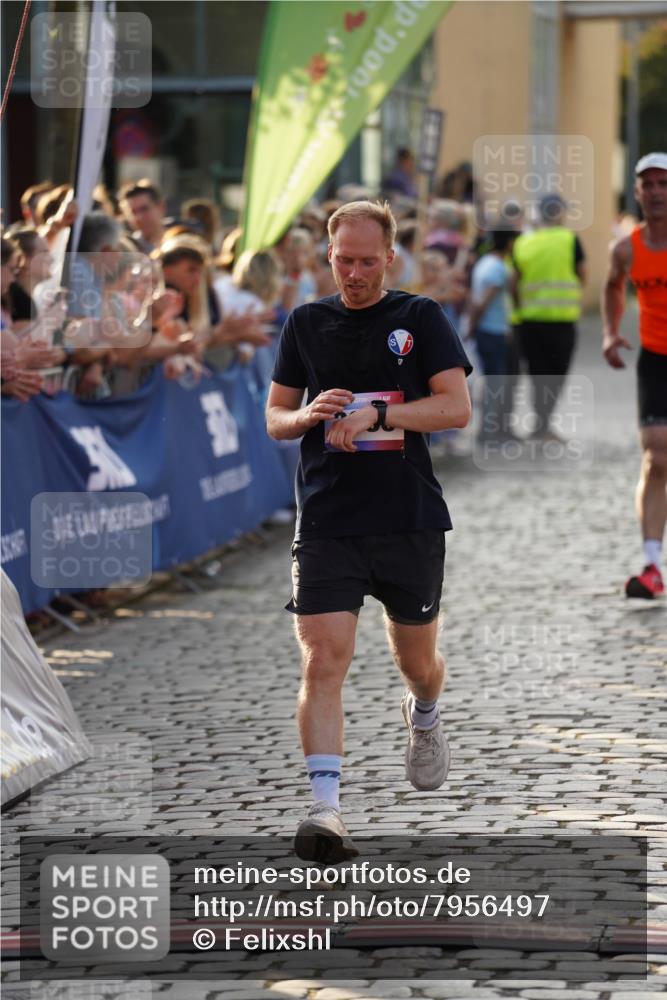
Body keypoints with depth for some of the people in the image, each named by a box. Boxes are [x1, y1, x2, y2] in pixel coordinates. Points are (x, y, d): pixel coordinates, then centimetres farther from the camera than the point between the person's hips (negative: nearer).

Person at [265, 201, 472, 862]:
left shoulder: (420, 318, 2)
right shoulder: (305, 323, 9)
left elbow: (456, 408, -7)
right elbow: (274, 419, 13)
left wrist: (376, 414, -19)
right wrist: (309, 415, -10)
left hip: (411, 521, 0)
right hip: (325, 526, 0)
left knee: (418, 661, 15)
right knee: (323, 663, -14)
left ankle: (422, 720, 50)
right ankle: (326, 809, -18)